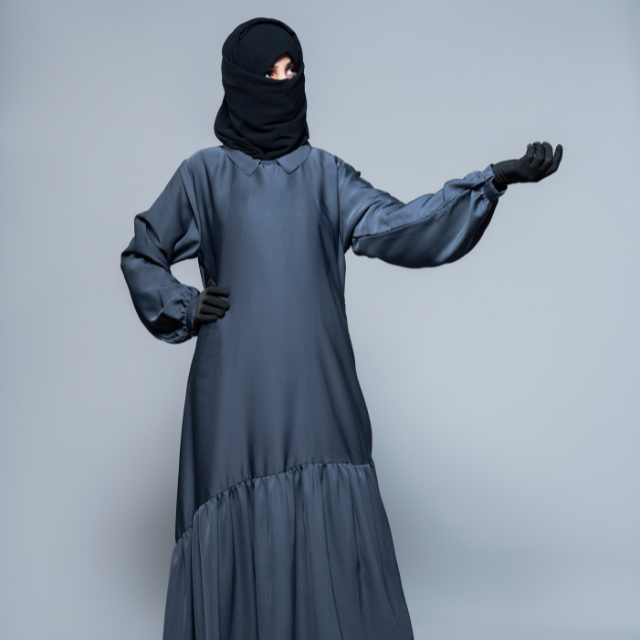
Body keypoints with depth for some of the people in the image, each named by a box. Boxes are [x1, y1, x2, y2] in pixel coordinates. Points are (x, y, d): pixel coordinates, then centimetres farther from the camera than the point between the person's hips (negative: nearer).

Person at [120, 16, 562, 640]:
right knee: (240, 532, 1)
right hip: (236, 389, -1)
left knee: (332, 527, -1)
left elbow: (392, 225, -5)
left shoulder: (323, 173, 11)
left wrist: (494, 178, -14)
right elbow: (140, 257, 16)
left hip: (316, 385, 2)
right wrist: (184, 309, -1)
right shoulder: (205, 174, 7)